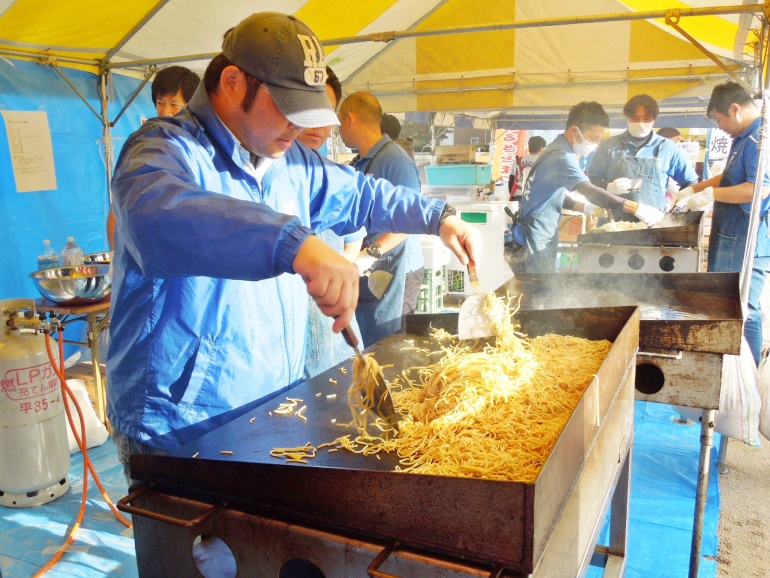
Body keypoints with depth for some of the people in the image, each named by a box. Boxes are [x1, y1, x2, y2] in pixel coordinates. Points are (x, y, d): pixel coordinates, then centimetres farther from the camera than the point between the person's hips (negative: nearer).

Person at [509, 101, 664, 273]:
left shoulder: (557, 150, 12)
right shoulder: (561, 156, -20)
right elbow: (590, 191, -30)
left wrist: (584, 207, 6)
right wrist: (636, 208, -32)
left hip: (541, 239, 10)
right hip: (534, 241, -10)